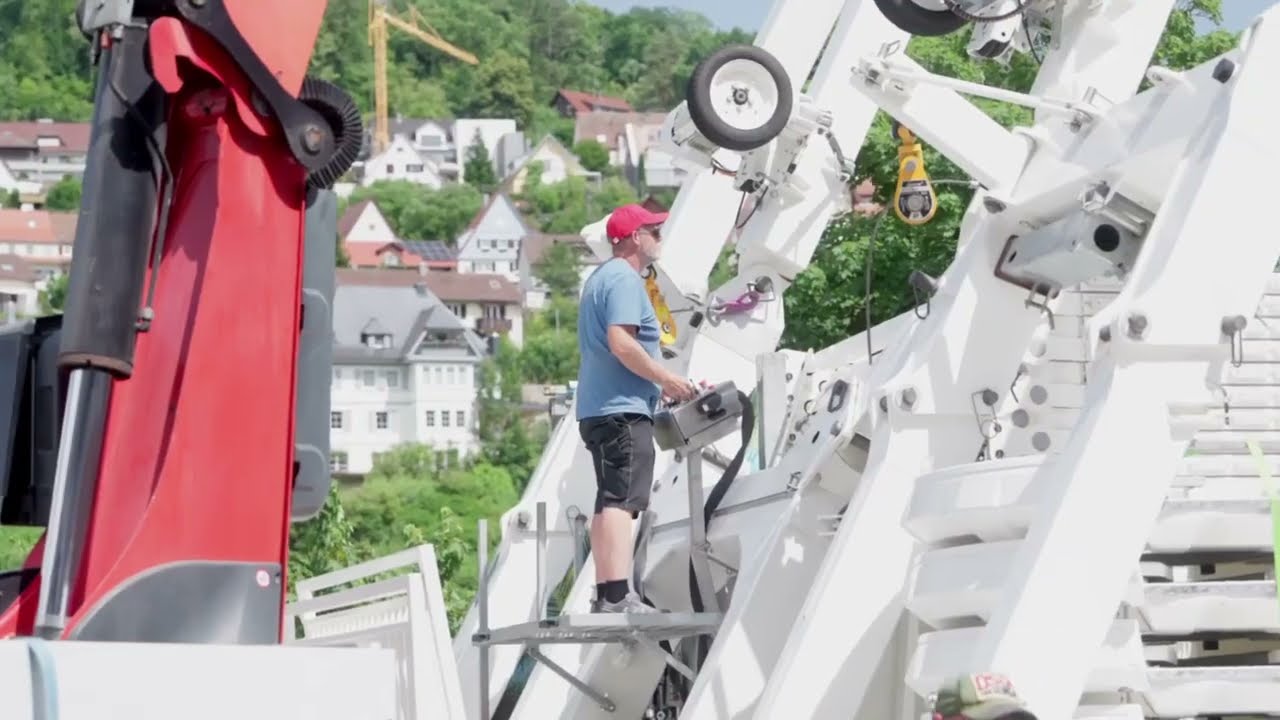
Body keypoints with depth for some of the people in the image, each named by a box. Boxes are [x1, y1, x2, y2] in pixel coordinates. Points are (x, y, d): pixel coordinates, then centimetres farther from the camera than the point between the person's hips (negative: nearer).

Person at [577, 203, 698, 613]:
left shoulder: (600, 279, 23)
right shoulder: (624, 279, -10)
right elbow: (620, 343, -22)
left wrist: (656, 384, 23)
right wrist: (667, 379, -14)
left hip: (599, 408, 11)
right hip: (623, 409, -11)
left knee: (610, 502, 11)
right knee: (621, 500, -17)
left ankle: (606, 596, 12)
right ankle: (617, 597, -25)